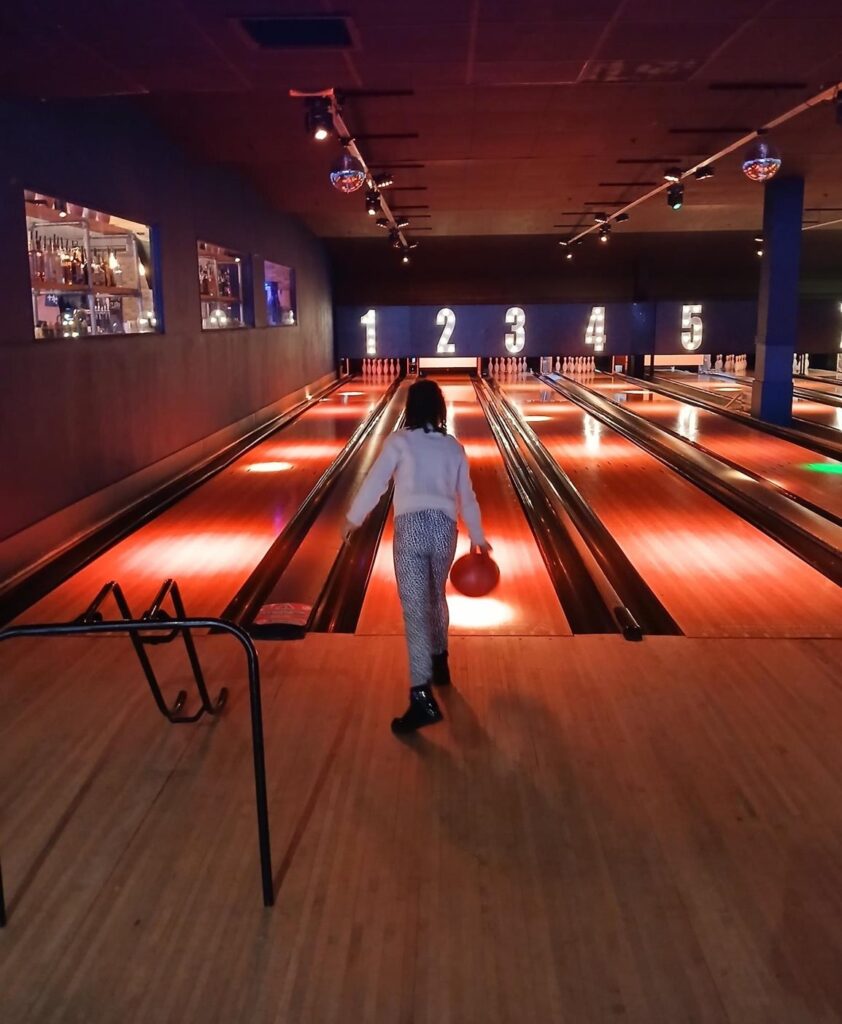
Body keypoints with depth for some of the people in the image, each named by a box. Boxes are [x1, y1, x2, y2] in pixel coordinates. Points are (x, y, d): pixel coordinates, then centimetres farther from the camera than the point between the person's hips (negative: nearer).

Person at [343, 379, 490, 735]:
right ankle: (439, 662, 43)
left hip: (411, 528, -4)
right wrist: (478, 537, 30)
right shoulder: (454, 447, 14)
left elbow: (374, 483, -2)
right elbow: (467, 497, 18)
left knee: (415, 609, -6)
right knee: (435, 597, 27)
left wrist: (353, 519, 12)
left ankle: (423, 697, -12)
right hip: (444, 529, 4)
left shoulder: (398, 441, 3)